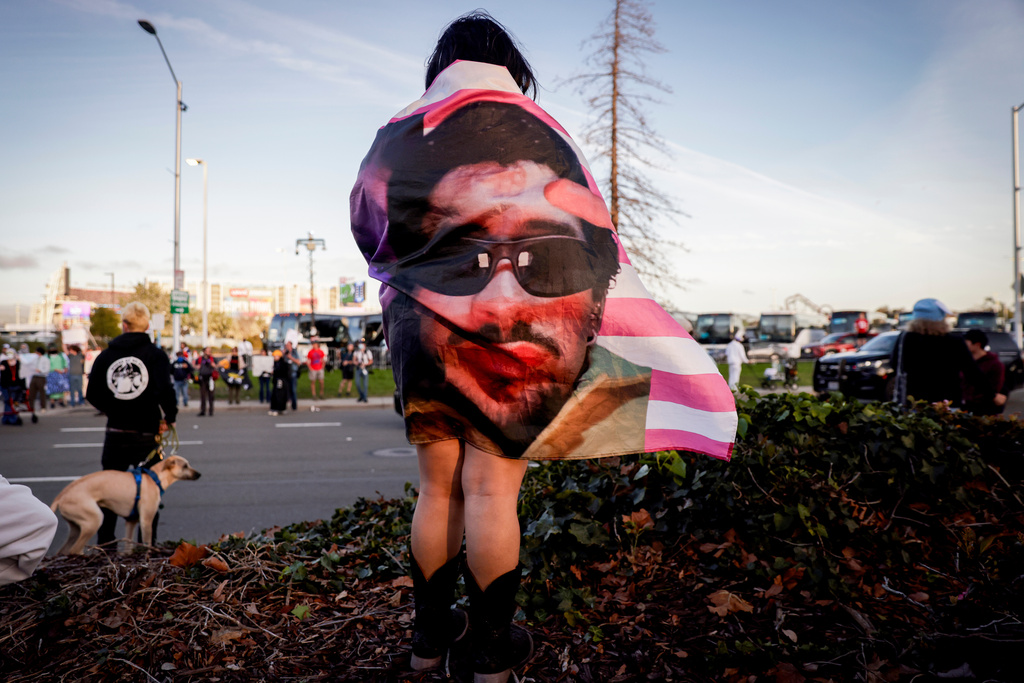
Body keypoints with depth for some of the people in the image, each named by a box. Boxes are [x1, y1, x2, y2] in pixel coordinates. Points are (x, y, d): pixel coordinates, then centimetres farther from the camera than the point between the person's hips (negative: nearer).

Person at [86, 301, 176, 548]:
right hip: (146, 433, -3)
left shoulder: (106, 355, 3)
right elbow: (164, 390, -20)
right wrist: (169, 417, -5)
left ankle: (104, 542, 19)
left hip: (115, 433, 3)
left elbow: (92, 394, 4)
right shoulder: (155, 354, -8)